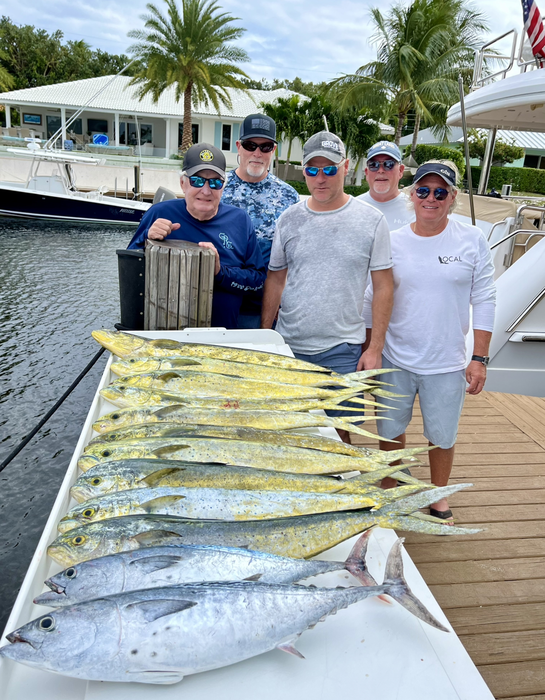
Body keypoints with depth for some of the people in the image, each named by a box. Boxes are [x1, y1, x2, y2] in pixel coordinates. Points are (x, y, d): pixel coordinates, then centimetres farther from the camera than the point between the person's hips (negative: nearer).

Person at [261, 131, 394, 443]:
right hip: (288, 346, 3)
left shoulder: (371, 220, -2)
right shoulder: (289, 219, 5)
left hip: (342, 350, -2)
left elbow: (383, 287, 0)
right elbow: (275, 280, 10)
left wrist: (375, 348, -5)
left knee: (338, 431, 6)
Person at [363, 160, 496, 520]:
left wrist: (479, 359, -4)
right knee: (391, 431, 14)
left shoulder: (472, 240, -3)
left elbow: (484, 302, -1)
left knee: (443, 435, 13)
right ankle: (388, 491, 39)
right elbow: (372, 301, 3)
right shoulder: (392, 242, -1)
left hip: (447, 364, -1)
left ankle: (439, 495, 39)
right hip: (395, 360, 1)